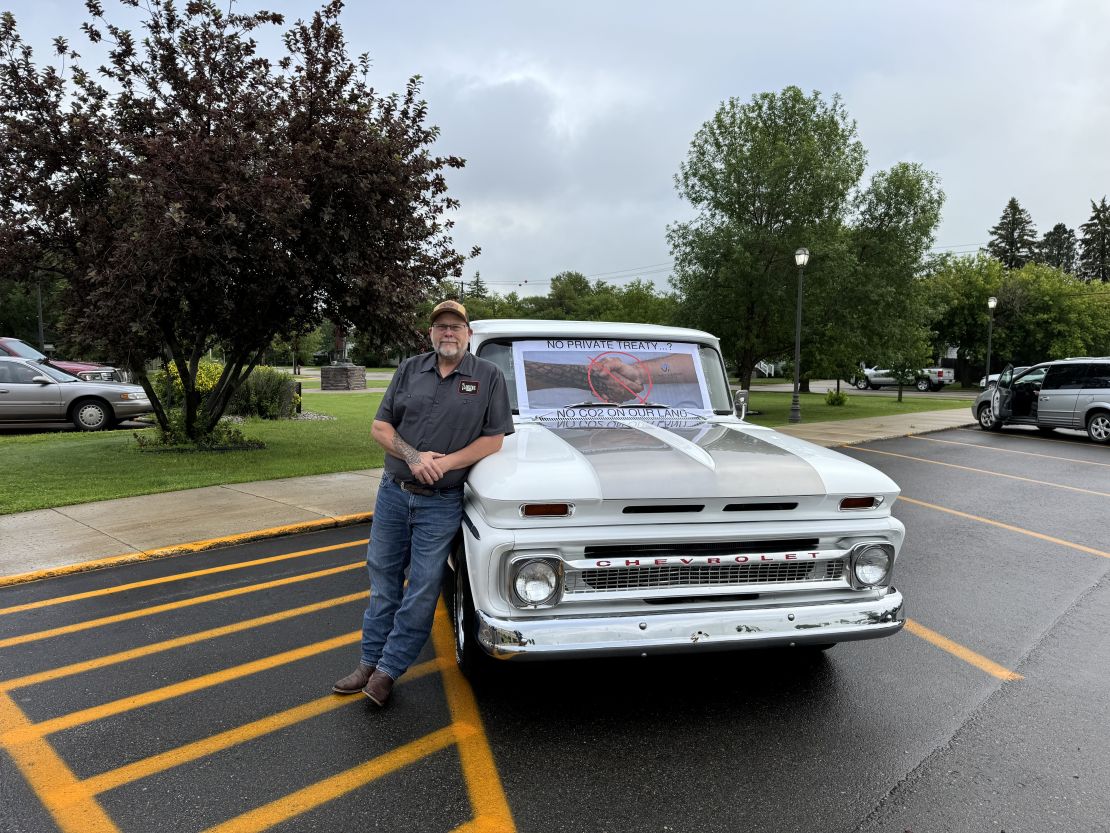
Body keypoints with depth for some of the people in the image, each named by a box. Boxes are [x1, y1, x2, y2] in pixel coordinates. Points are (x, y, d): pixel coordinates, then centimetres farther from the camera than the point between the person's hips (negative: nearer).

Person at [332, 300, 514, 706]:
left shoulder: (489, 377, -3)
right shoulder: (410, 370, 4)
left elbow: (494, 440, -6)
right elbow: (380, 428, 3)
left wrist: (445, 463, -17)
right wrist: (412, 456, -15)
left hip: (441, 502, -3)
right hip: (393, 492, 3)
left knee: (422, 590, 2)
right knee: (383, 578, 12)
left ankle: (388, 671, 15)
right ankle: (370, 661, 26)